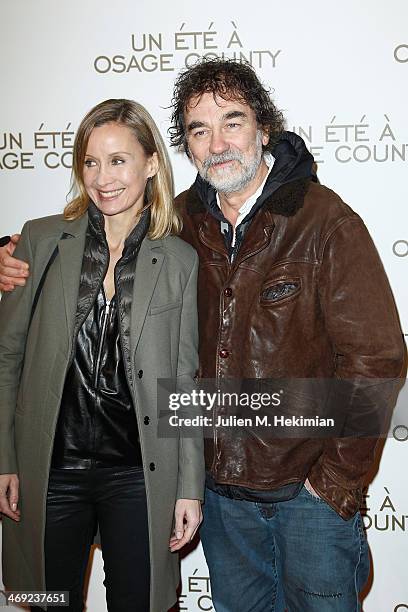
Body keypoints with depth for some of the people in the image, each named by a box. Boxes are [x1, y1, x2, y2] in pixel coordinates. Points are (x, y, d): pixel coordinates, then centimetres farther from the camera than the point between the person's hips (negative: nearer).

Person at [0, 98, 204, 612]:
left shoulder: (179, 260, -1)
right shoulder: (42, 241, 0)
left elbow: (184, 382, 1)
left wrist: (190, 487, -1)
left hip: (139, 474, 0)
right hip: (50, 472, 1)